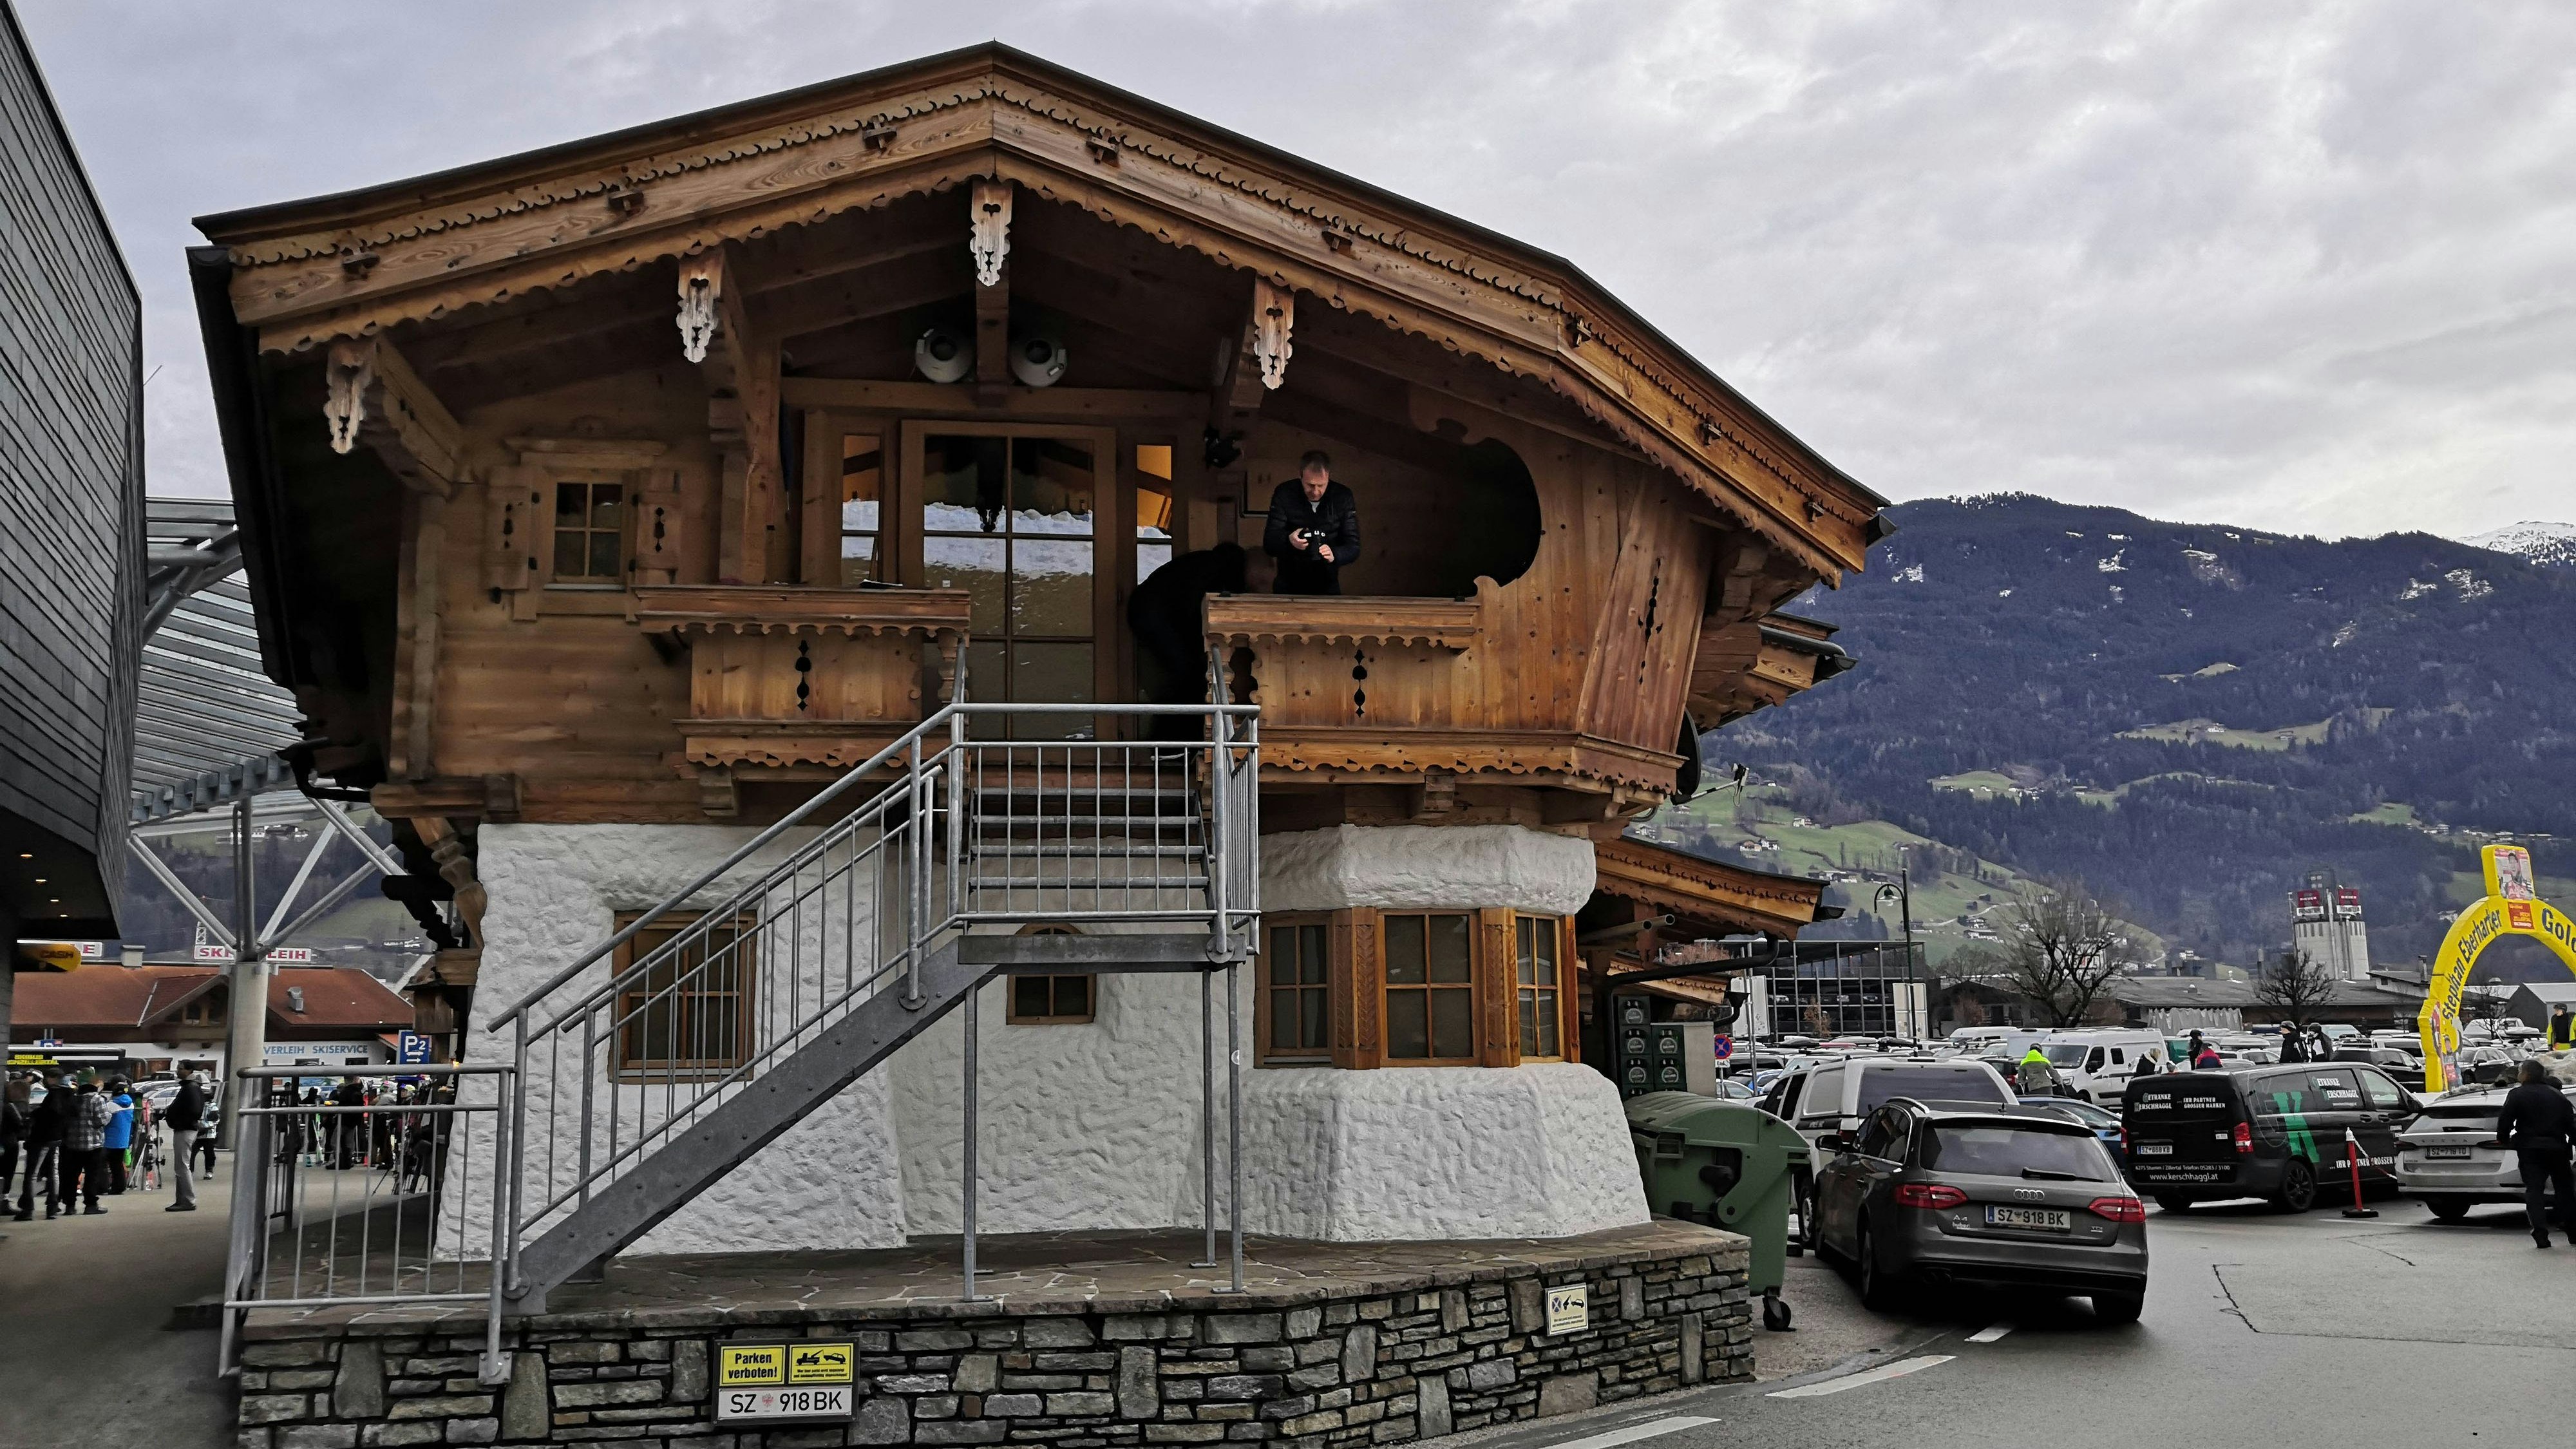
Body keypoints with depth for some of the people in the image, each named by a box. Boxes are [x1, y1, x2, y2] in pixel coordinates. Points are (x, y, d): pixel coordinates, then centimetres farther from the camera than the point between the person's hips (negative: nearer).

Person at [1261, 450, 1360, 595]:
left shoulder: (1343, 497, -5)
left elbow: (1353, 547, -8)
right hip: (1288, 586, -1)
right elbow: (1268, 545, -11)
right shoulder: (1284, 494, -9)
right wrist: (1289, 541, -33)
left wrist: (1334, 555, -30)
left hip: (1327, 587, 1)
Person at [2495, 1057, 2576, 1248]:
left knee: (2533, 1191, -3)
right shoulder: (2558, 1096, 10)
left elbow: (2505, 1120, -10)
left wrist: (2502, 1139, 6)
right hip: (2558, 1149, 4)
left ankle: (2541, 1233, -15)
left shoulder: (2517, 1095, -6)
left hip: (2531, 1151, -4)